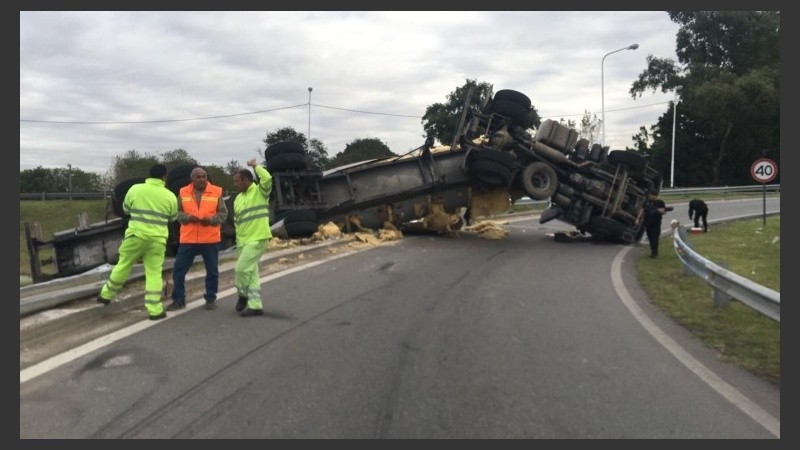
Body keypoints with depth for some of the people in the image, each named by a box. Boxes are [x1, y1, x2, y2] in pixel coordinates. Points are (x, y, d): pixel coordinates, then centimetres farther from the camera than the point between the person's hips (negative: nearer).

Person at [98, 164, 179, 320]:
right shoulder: (170, 196, -1)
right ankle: (155, 310, 1)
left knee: (123, 266, 16)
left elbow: (126, 209, 14)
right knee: (154, 273, 3)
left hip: (136, 235, 0)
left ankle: (106, 295, 31)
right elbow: (173, 218, 13)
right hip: (157, 239, 0)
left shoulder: (135, 189, 0)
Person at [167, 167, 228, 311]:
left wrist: (211, 219, -16)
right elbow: (177, 212, 7)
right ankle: (178, 299, 15)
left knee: (212, 271, 7)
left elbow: (223, 213, 1)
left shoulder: (216, 192, 1)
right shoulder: (183, 192, 5)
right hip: (188, 239, 1)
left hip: (210, 239, -1)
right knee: (178, 269, 2)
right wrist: (188, 217, -13)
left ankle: (210, 299, 22)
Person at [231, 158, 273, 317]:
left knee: (241, 269, -9)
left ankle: (243, 295, 16)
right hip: (243, 241, 8)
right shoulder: (238, 198, 15)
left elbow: (267, 179, -29)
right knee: (251, 273, 9)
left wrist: (255, 165, -17)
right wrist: (238, 241, 18)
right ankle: (255, 305, 13)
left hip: (257, 239, -8)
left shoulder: (259, 191, -6)